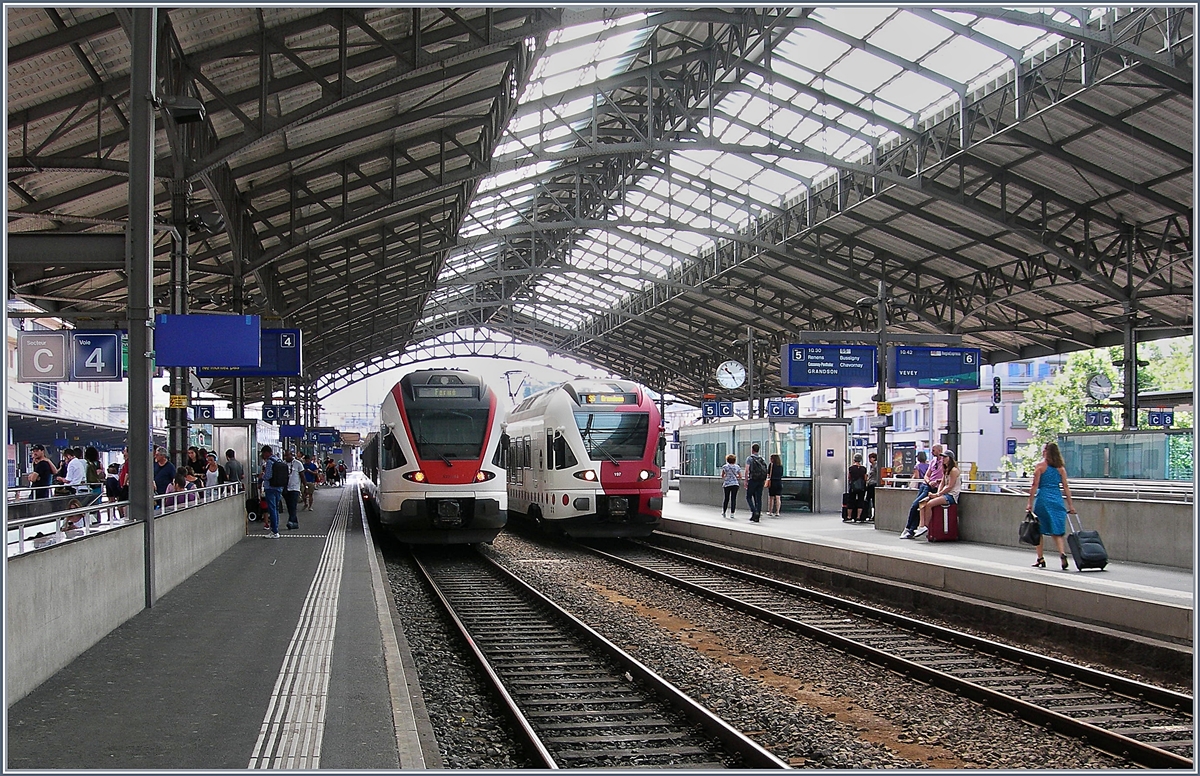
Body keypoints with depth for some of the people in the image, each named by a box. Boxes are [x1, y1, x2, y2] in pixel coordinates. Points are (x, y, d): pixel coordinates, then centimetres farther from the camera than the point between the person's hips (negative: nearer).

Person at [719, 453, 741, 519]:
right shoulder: (737, 467, 2)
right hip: (735, 484, 0)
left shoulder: (725, 467, -1)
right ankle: (732, 513, -3)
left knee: (726, 499, 12)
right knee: (733, 499, 1)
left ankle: (723, 512, 16)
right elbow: (740, 476, 4)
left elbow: (722, 476, 7)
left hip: (727, 484, 0)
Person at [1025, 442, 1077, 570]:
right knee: (1057, 531, 5)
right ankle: (1062, 553, -19)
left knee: (1039, 530, 10)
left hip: (1043, 499, -3)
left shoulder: (1040, 465, -2)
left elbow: (1035, 485, -7)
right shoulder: (1061, 468, 9)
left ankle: (1040, 559, 13)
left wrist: (1030, 502, -5)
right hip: (1057, 499, 3)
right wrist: (1070, 505, 10)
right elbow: (1066, 487, 7)